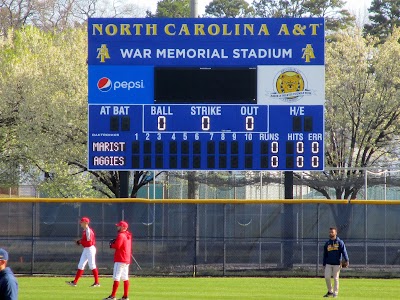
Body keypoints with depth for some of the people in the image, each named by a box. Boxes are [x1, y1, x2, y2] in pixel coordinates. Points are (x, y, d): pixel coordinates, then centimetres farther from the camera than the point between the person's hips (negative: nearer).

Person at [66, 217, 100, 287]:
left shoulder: (88, 231, -17)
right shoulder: (85, 231, 12)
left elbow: (89, 242, -23)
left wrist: (80, 242, -13)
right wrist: (80, 241, 5)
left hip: (90, 249, -10)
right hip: (85, 250, 10)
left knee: (92, 266, -3)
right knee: (81, 265, 7)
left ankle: (97, 282, 5)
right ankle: (75, 282, 7)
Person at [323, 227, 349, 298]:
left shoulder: (340, 242, 1)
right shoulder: (327, 243, 12)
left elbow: (344, 251, -8)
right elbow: (325, 254, 16)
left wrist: (346, 260, -19)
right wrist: (324, 264, 12)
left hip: (337, 264, -4)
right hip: (328, 264, 4)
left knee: (336, 278, -1)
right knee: (327, 277, -4)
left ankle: (335, 293, 6)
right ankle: (330, 291, 12)